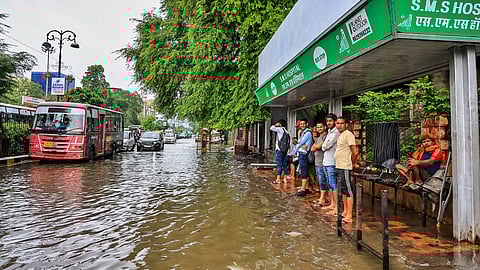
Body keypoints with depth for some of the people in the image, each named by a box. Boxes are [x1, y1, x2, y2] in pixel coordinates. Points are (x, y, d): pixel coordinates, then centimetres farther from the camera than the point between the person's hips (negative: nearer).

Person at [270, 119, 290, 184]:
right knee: (285, 165, 9)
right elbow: (288, 143, 17)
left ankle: (278, 179, -8)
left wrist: (276, 125, 2)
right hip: (285, 150, 8)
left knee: (279, 165, -8)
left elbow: (271, 128, -15)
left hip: (279, 150, -8)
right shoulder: (286, 132, 16)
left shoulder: (280, 129, -8)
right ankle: (285, 178, 13)